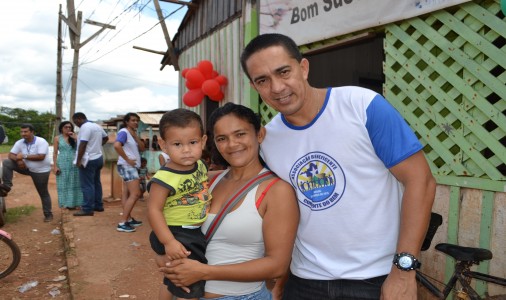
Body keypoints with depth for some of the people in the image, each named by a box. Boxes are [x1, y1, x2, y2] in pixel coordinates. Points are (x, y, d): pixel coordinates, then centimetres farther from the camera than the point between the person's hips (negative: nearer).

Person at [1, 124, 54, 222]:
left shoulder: (41, 142, -21)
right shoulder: (19, 143, -3)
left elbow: (41, 157, -29)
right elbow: (11, 155, -3)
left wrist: (24, 156, -25)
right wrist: (18, 160, -25)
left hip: (41, 171, -5)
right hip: (27, 168, 5)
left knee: (43, 193, 2)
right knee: (7, 162, -10)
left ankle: (48, 214, 14)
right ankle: (6, 186, -7)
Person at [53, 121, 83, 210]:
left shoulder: (74, 137, 8)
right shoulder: (57, 138, 2)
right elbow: (55, 153, 0)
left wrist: (75, 138, -9)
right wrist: (55, 166, -7)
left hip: (74, 163, 2)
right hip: (63, 163, -2)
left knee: (74, 183, 3)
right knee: (64, 184, 1)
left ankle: (74, 203, 8)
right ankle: (67, 203, 5)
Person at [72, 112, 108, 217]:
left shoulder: (85, 127, -17)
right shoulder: (97, 126, 12)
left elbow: (82, 145, -23)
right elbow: (106, 138, 27)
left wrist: (78, 160, -19)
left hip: (89, 160, -9)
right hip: (98, 158, 10)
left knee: (87, 185, -5)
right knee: (96, 183, 15)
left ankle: (87, 209, -2)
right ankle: (98, 205, 21)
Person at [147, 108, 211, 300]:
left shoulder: (200, 166, -3)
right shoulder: (165, 178, -27)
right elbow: (154, 210, -24)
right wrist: (168, 242, -27)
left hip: (198, 235, 8)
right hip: (179, 238, -7)